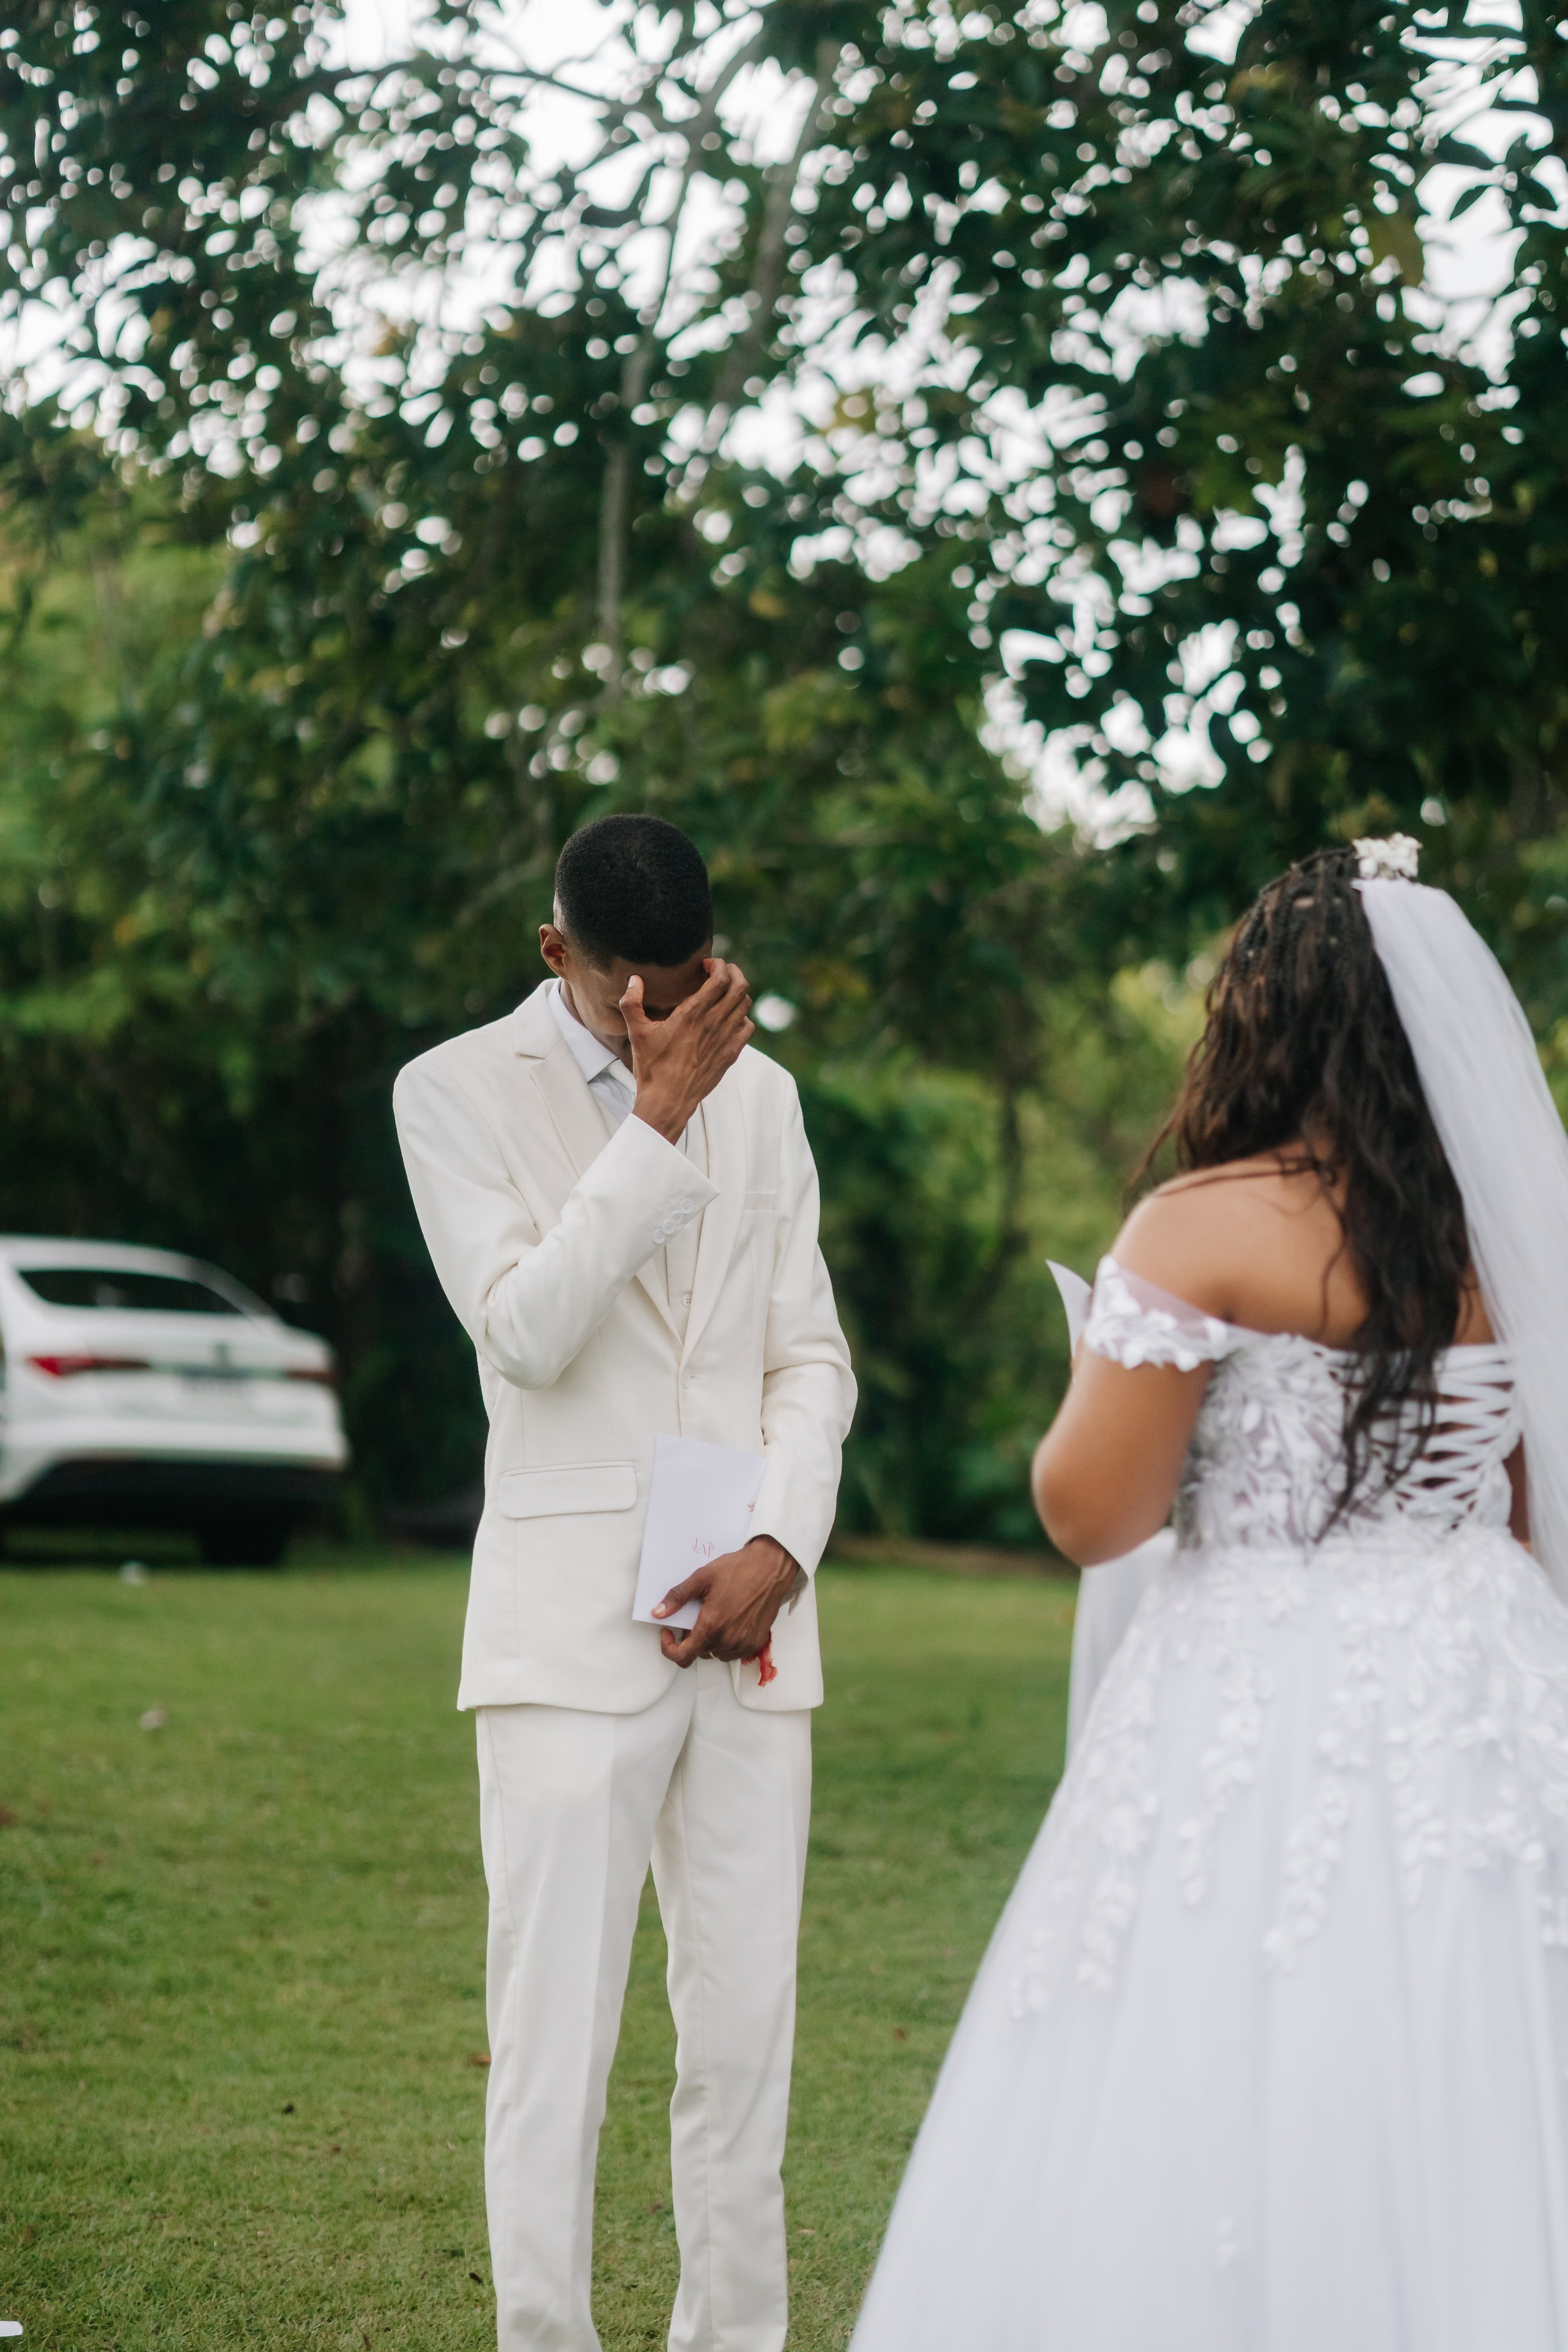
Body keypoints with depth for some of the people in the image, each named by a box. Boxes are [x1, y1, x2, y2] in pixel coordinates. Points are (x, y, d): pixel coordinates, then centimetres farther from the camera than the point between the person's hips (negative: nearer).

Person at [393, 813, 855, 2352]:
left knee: (744, 2034, 6)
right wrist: (658, 1117, -15)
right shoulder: (459, 1091, 0)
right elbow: (527, 1332, -12)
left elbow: (811, 1358, 12)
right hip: (570, 1629, -4)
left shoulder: (760, 1094, 14)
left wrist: (781, 1549, -3)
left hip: (749, 1612, 4)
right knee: (554, 2035, -6)